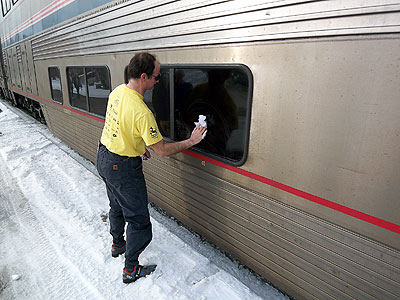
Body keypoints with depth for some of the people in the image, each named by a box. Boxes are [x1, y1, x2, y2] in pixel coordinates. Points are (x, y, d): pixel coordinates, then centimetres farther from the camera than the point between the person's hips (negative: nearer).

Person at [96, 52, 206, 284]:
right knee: (138, 220, 8)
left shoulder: (117, 91, -3)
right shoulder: (142, 112, -31)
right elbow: (162, 150, -24)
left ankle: (118, 244, 52)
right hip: (123, 168, -9)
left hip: (104, 157, 9)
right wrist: (191, 141, -14)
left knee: (117, 206, 29)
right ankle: (131, 269, 25)